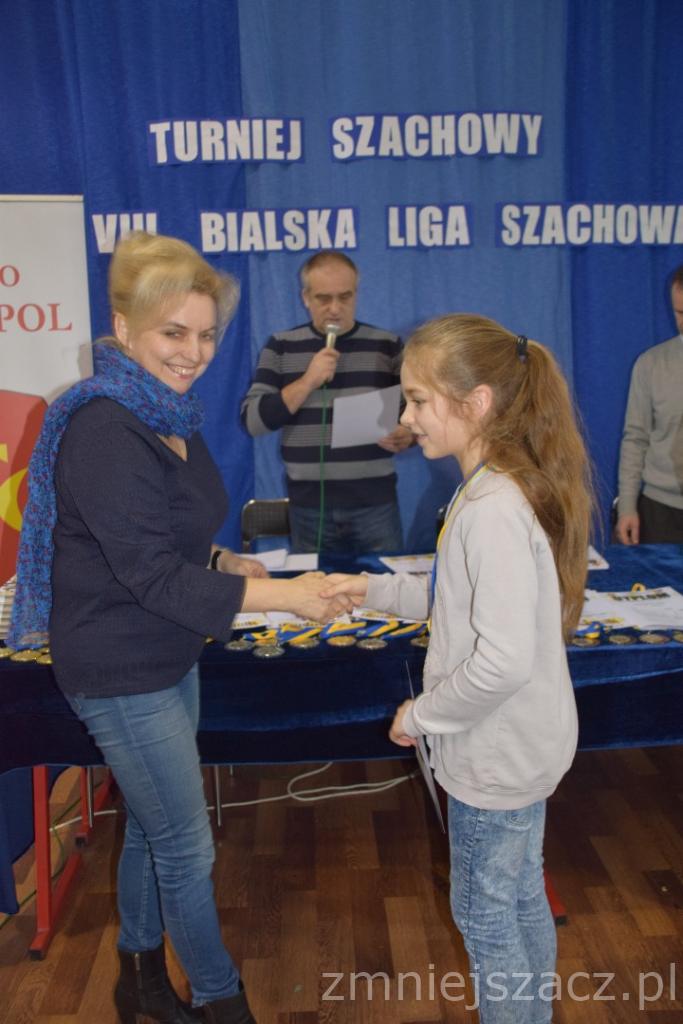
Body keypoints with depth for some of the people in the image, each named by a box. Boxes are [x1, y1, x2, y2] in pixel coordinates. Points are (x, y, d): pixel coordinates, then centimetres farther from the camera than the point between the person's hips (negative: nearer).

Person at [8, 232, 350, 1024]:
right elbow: (152, 576, -28)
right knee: (188, 847, 6)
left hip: (167, 660, 9)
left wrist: (224, 564, 0)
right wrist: (284, 594, -29)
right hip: (121, 675, -9)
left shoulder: (170, 416, 4)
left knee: (152, 827, 22)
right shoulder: (103, 431, -25)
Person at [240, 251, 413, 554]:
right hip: (309, 506, 0)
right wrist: (308, 381, -14)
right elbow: (252, 420, -4)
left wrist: (406, 435, -13)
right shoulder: (281, 347, 3)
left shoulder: (387, 345, 5)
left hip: (376, 502, 1)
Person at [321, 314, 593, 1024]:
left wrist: (422, 715, -16)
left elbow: (503, 660, -31)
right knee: (522, 899, 25)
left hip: (497, 754, -9)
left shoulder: (493, 511, -29)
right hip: (524, 743, 9)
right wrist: (378, 590, 5)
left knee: (484, 914, 12)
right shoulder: (506, 488, 2)